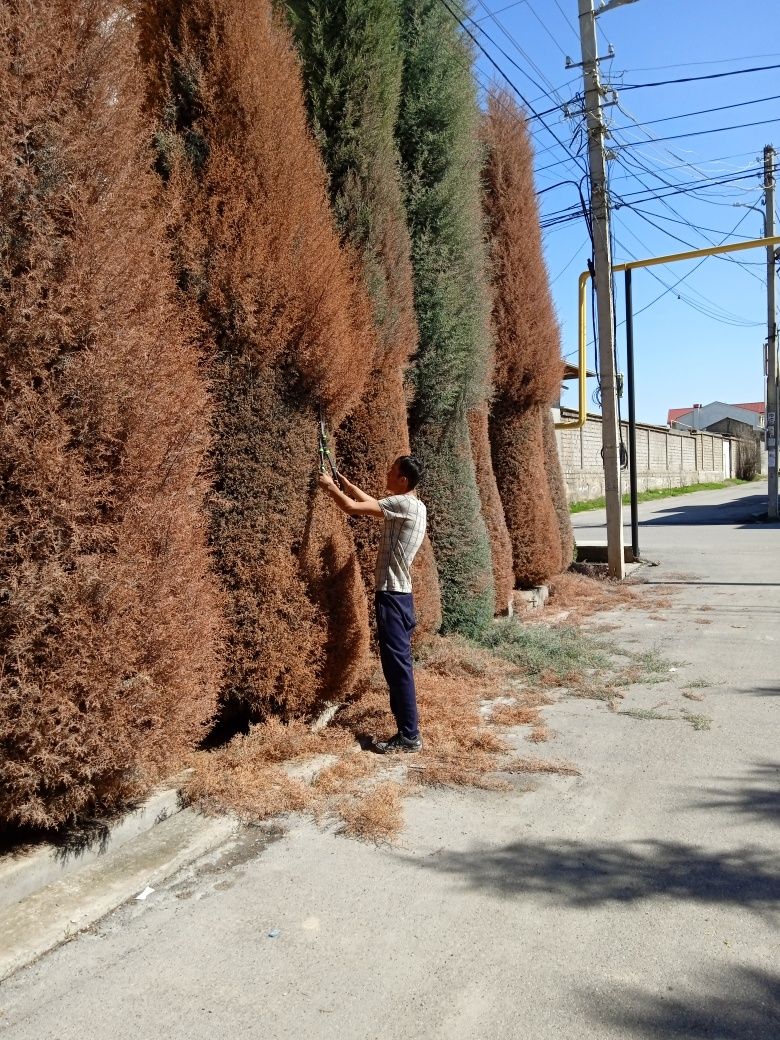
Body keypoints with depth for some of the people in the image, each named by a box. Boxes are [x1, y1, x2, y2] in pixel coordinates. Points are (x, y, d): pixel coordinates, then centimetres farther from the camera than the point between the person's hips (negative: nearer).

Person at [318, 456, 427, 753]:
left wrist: (329, 486, 0)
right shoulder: (410, 506, 14)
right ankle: (407, 730, 19)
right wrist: (344, 482, 25)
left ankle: (409, 736, 0)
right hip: (397, 595, 10)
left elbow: (352, 507, -17)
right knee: (398, 665, 13)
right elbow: (369, 501, 28)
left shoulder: (404, 504, -15)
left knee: (397, 665, -6)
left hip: (392, 595, -10)